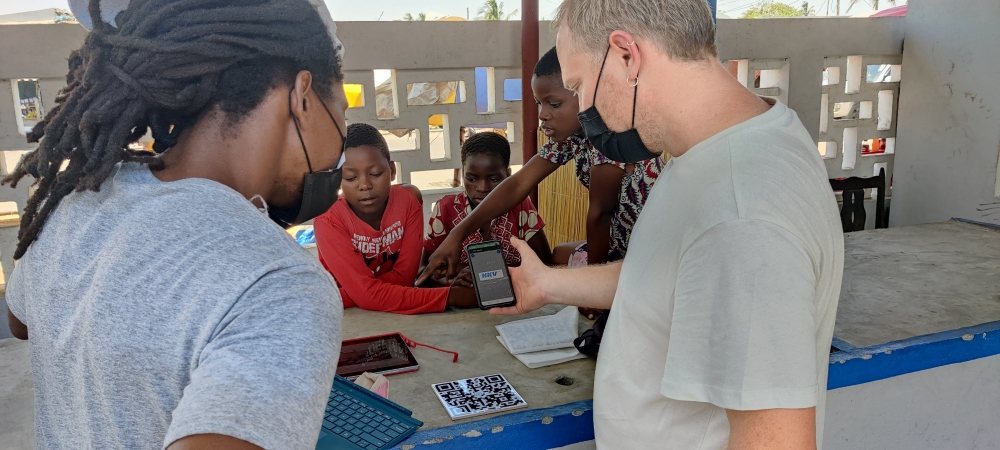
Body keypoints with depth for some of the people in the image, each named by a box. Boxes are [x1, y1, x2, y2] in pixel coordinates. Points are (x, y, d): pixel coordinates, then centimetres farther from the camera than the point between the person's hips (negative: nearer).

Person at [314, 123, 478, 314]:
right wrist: (450, 296, -30)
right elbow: (367, 293, -25)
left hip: (398, 315, 3)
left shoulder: (408, 201, -10)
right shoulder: (328, 220, -18)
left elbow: (404, 276, -13)